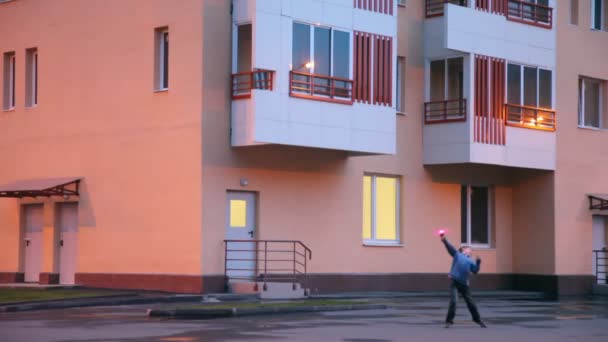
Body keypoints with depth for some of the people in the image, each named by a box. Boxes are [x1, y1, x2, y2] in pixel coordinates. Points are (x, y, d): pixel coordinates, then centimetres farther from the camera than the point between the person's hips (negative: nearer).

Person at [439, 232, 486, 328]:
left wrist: (478, 262, -2)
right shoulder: (457, 255, 4)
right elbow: (450, 247, -7)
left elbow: (475, 271, 10)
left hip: (464, 284, 4)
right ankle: (449, 321, -5)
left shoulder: (470, 261, 14)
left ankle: (478, 320, 26)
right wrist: (444, 240, -21)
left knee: (470, 303, 11)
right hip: (455, 283, -4)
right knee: (453, 301, -14)